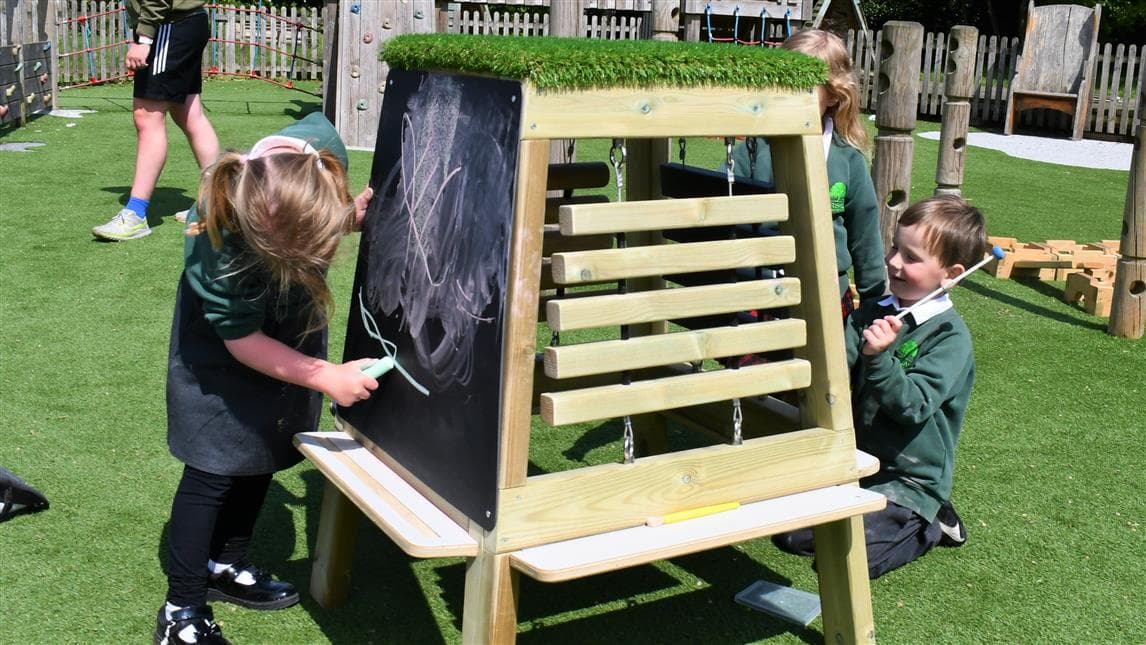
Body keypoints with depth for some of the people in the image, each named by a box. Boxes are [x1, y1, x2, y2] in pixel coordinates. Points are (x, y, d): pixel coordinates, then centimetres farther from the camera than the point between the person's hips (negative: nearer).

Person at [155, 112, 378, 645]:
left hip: (290, 332, 6)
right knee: (214, 471, -1)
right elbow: (243, 340, -27)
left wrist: (352, 214, -21)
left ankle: (224, 565, 37)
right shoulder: (218, 249, -41)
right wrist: (326, 378, -30)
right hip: (225, 351, -6)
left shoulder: (322, 147, -31)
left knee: (262, 455, 17)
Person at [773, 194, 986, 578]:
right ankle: (876, 512, 18)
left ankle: (929, 524, 7)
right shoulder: (872, 313, 4)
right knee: (791, 534, -2)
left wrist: (879, 358, -36)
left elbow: (913, 406, -24)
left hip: (912, 477, -6)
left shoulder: (950, 335, -14)